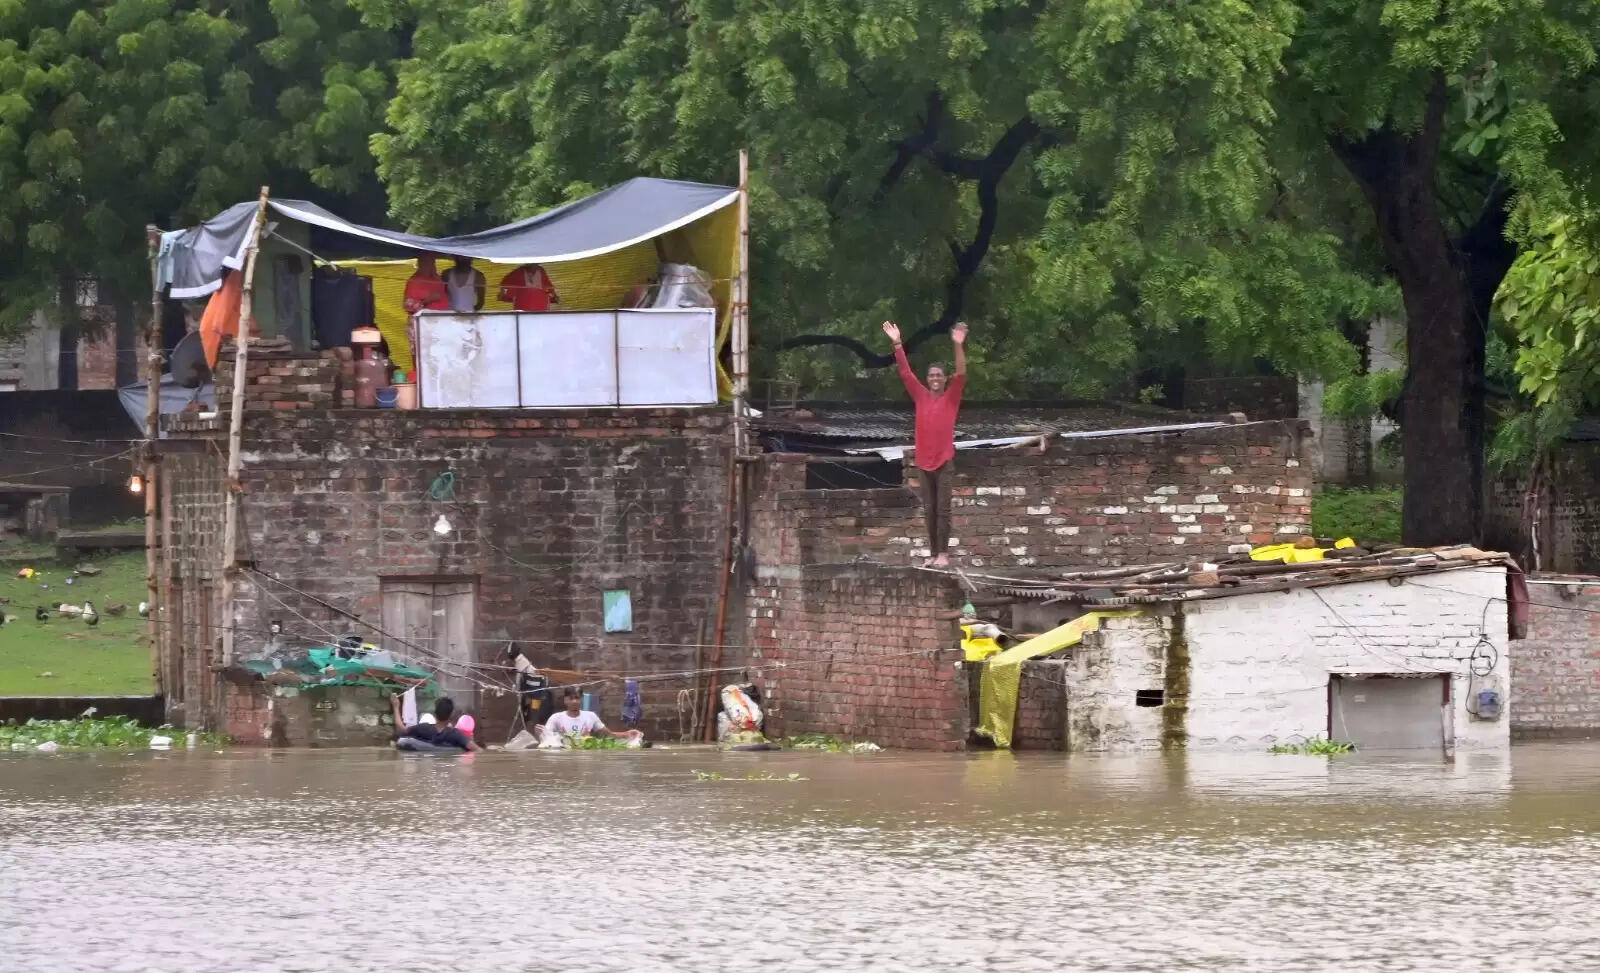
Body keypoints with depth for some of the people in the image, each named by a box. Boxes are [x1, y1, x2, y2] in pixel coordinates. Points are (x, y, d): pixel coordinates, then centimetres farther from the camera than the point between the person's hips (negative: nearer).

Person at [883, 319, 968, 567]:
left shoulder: (951, 397, 0)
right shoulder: (921, 396, 8)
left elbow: (961, 374, -12)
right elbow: (905, 372, 6)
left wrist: (958, 346, -25)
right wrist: (897, 344, -1)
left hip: (945, 460, -4)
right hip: (924, 460, 4)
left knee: (943, 508, -5)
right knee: (929, 510, 6)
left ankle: (944, 553, -5)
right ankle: (933, 553, 10)